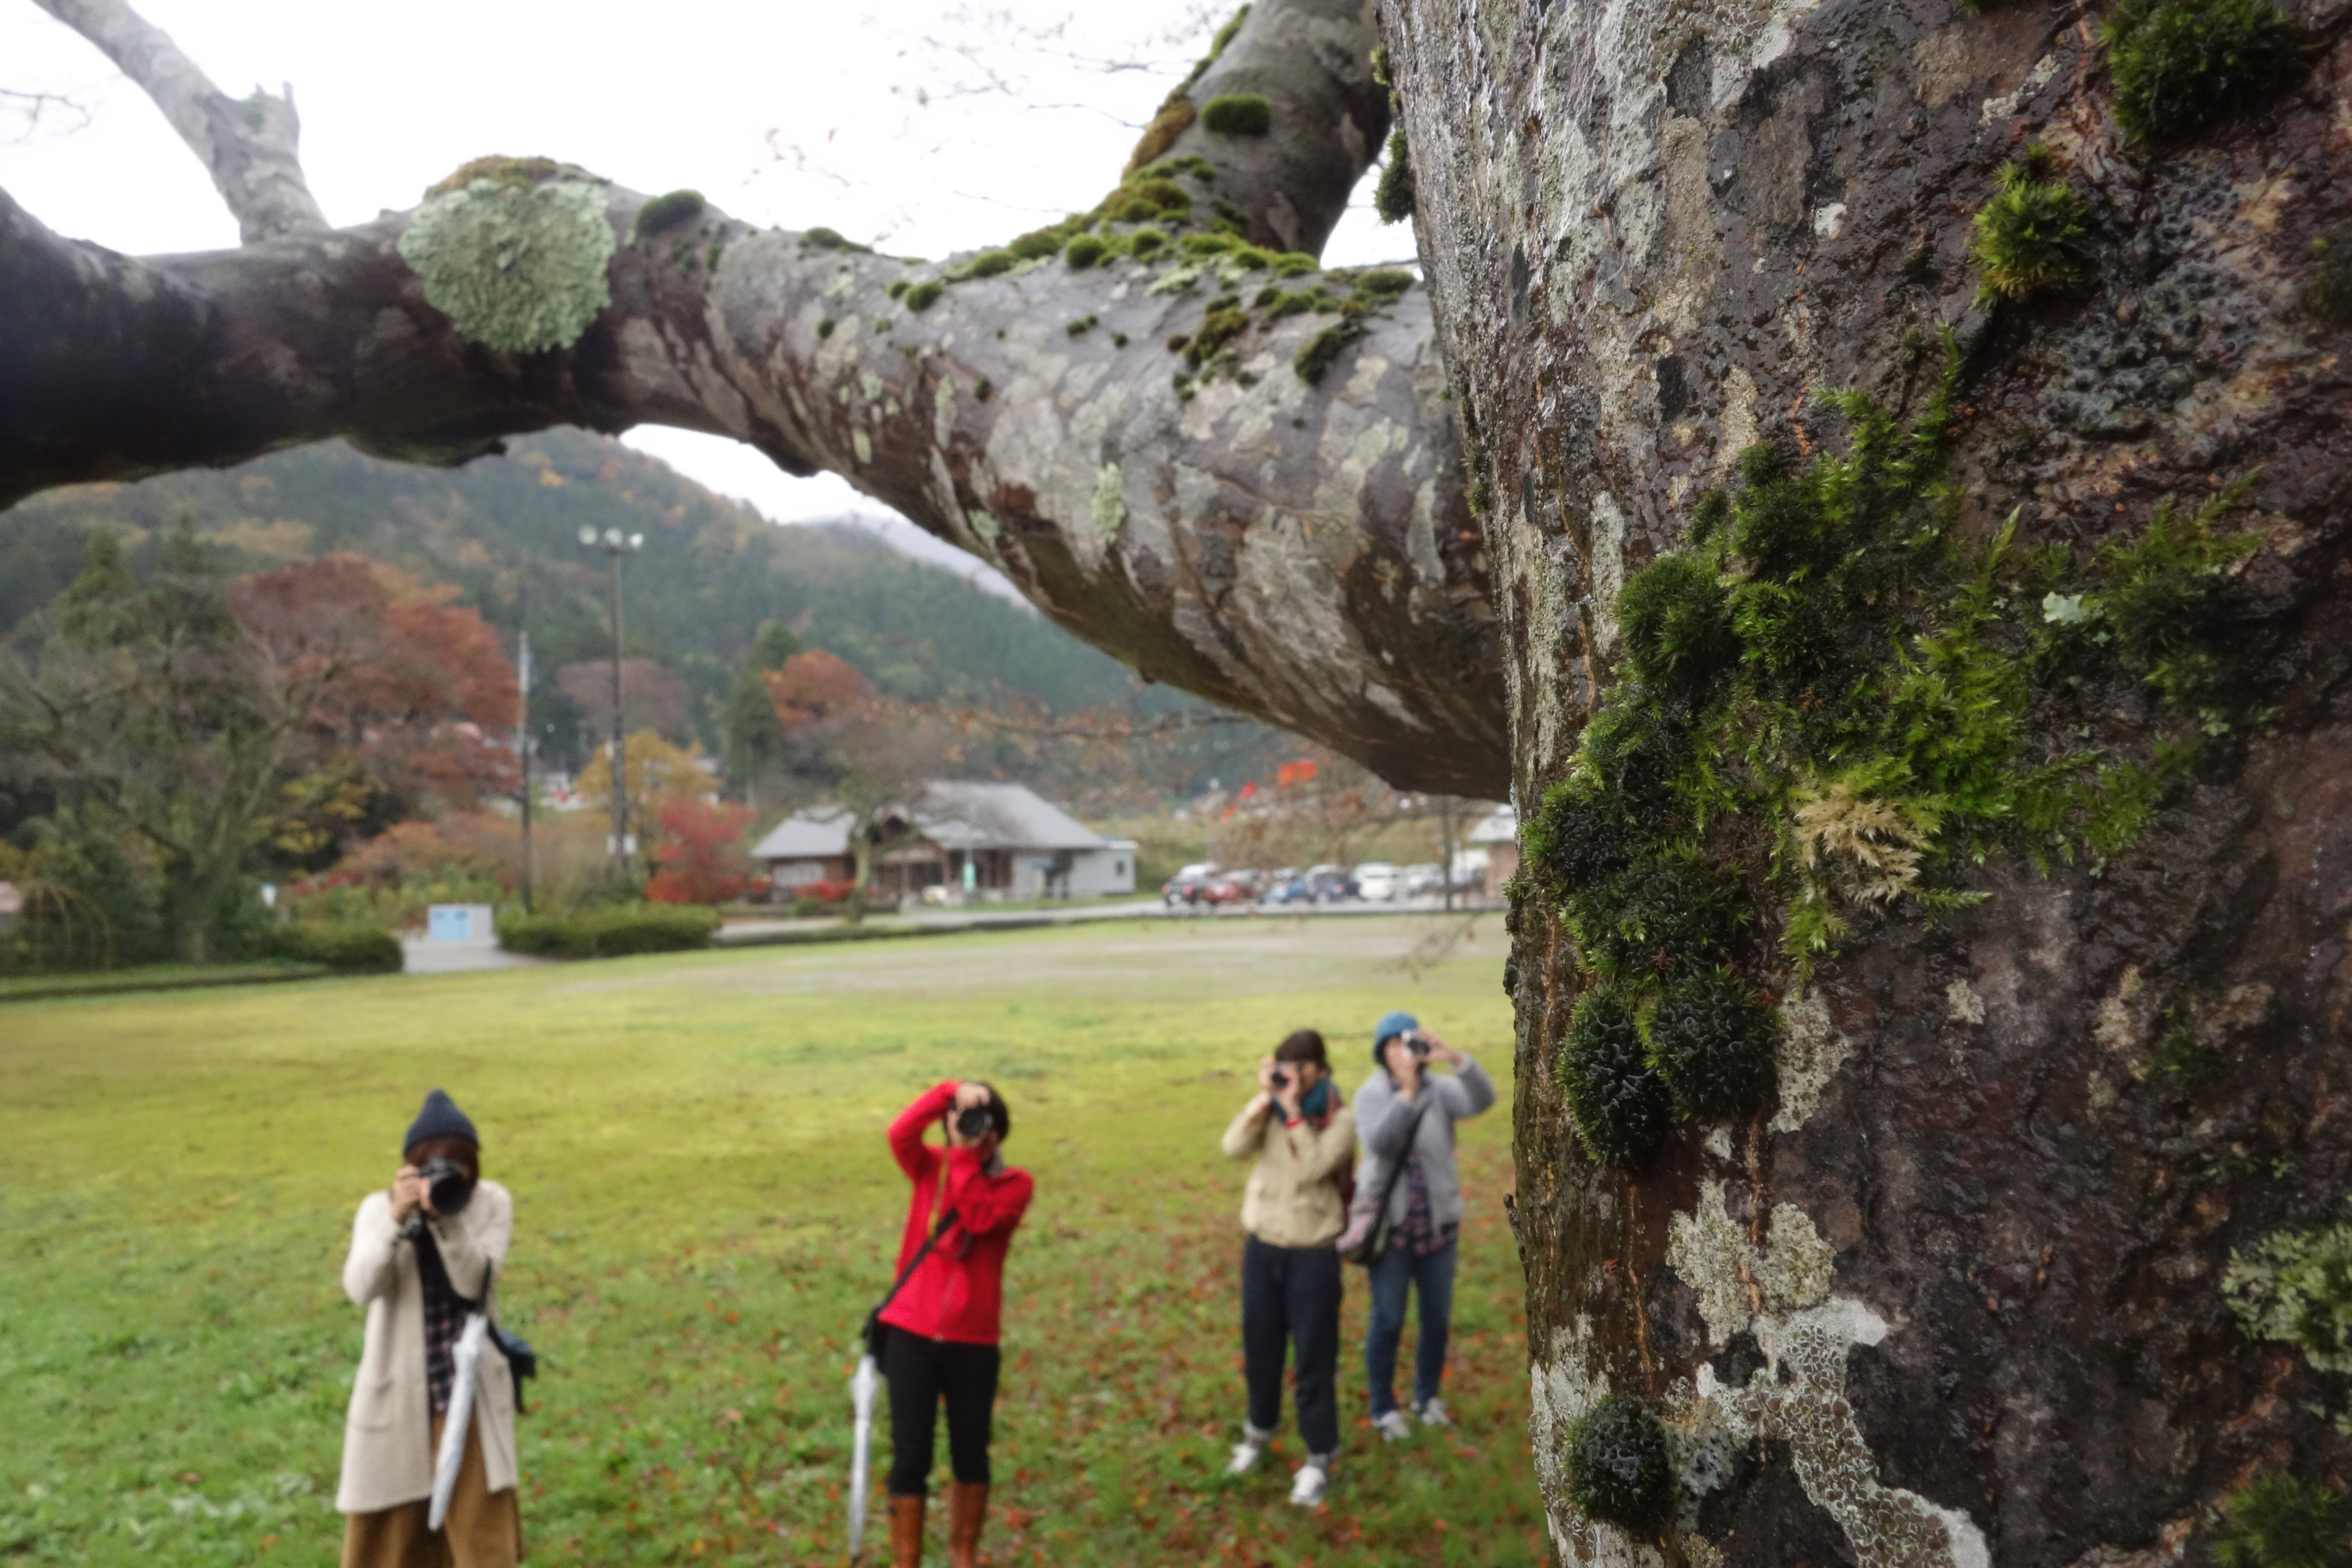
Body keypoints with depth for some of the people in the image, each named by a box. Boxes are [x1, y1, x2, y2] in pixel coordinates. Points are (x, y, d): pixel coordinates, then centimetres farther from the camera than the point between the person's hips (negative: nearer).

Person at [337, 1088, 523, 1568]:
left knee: (482, 1529, 4)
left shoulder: (491, 1203, -8)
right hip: (397, 1390, 1)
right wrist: (396, 1219, -33)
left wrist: (447, 1218, -30)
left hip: (469, 1391, -1)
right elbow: (360, 1288, -20)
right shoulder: (379, 1207, -7)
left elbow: (475, 1283, -18)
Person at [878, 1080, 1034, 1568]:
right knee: (910, 1457, 2)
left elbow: (981, 1219, -22)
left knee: (971, 1454, 15)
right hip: (911, 1335, 0)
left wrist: (967, 1159, -18)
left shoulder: (1013, 1184, -2)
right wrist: (952, 1091, -27)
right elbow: (900, 1133, -20)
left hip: (972, 1341, 0)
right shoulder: (929, 1168, 2)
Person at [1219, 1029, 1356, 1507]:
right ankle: (1260, 1428, 40)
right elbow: (1235, 1148, -13)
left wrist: (1293, 1110, -23)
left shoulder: (1341, 1118, -10)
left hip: (1313, 1254, -4)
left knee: (1314, 1357, 3)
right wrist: (1265, 1099, -19)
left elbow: (1312, 1168, -24)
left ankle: (1319, 1457, 18)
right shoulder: (1271, 1109, 2)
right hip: (1261, 1245, 4)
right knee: (1260, 1347, 17)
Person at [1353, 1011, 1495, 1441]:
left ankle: (1427, 1395, 37)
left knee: (1438, 1319, 14)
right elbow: (1380, 1142, -25)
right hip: (1389, 1224, -2)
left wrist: (1455, 1058, -40)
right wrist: (1408, 1091, -34)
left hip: (1437, 1224, 2)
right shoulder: (1370, 1095, -9)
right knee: (1388, 1322, 5)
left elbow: (1482, 1100, -25)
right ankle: (1384, 1408, 24)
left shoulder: (1440, 1090, -6)